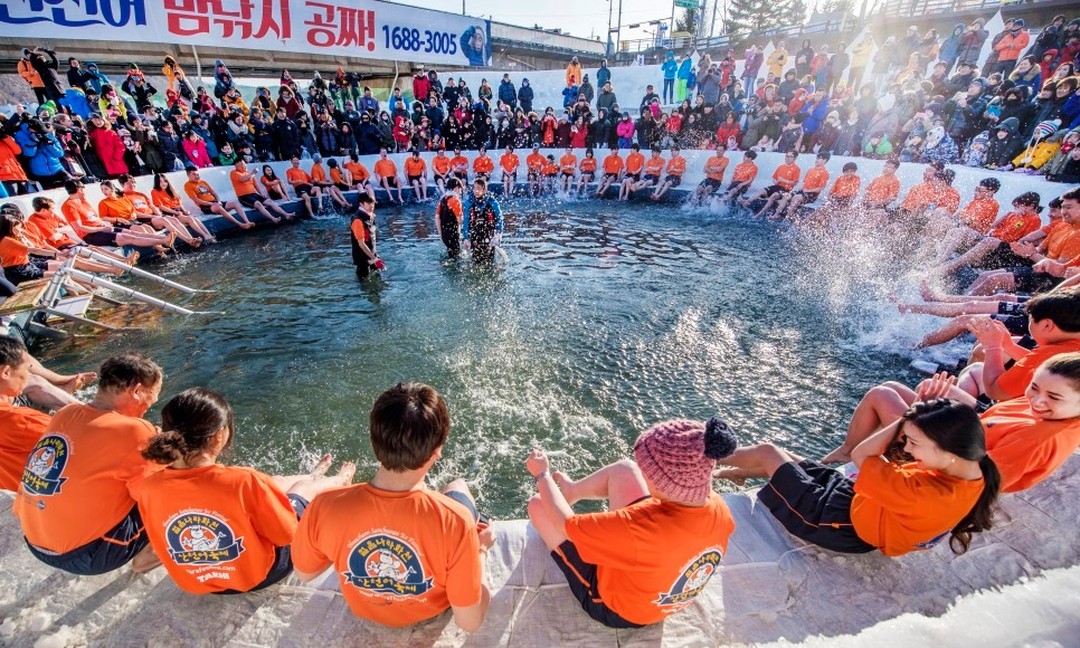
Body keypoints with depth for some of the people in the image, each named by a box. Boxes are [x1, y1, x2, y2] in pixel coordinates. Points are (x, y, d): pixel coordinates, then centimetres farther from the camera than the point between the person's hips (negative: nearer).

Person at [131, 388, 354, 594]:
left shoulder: (147, 488, -23)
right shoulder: (243, 481, -36)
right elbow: (287, 533, -21)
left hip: (196, 584, 5)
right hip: (260, 574, -4)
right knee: (305, 486, 17)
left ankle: (312, 477, 56)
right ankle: (337, 482, 54)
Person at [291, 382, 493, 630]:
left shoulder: (325, 508, -36)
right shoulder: (454, 521, -42)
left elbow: (304, 573, -12)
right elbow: (469, 623, -25)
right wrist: (479, 549, -10)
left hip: (363, 609, 2)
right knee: (458, 487, 20)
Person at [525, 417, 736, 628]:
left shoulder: (641, 527, -44)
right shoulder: (718, 508, -24)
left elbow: (564, 524, -27)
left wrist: (542, 474, -11)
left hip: (613, 607, -5)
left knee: (538, 505, 1)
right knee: (624, 469, 5)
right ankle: (569, 491, 32)